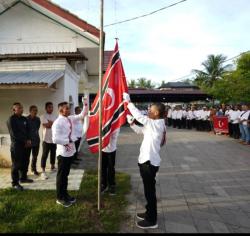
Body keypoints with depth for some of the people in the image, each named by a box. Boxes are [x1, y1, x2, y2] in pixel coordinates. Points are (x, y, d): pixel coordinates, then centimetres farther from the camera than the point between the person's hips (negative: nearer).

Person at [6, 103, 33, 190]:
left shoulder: (24, 119, 11)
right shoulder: (11, 119, -10)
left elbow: (28, 130, 12)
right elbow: (14, 134, -15)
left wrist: (28, 140, -4)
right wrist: (25, 141, -11)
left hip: (25, 144, 7)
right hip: (16, 144, -6)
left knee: (24, 162, 14)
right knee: (16, 164, -1)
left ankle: (23, 178, 30)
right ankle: (15, 183, 8)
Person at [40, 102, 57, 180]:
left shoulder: (55, 116, 10)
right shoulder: (43, 116, -7)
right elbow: (46, 125, -19)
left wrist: (50, 123, -7)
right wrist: (53, 123, -6)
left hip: (54, 139, 6)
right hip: (46, 139, -5)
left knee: (53, 154, 17)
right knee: (44, 155, -3)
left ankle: (52, 167, 35)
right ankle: (43, 172, 0)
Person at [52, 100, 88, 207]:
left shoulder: (71, 118, 6)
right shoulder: (58, 122, -18)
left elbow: (82, 115, 12)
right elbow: (55, 139, -24)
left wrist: (85, 105, -2)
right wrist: (68, 141, -17)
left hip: (70, 151, 8)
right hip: (63, 152, -8)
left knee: (66, 174, 19)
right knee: (61, 175, 6)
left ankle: (65, 194, 33)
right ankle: (60, 198, 21)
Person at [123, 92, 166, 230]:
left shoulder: (156, 124, -19)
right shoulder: (154, 125, 10)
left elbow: (139, 116, -23)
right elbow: (140, 131, 22)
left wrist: (128, 102, -14)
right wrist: (131, 124, 7)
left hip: (150, 162, -10)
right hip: (147, 161, 10)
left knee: (150, 191, 3)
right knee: (148, 190, 21)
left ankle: (152, 221, 17)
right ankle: (149, 213, 37)